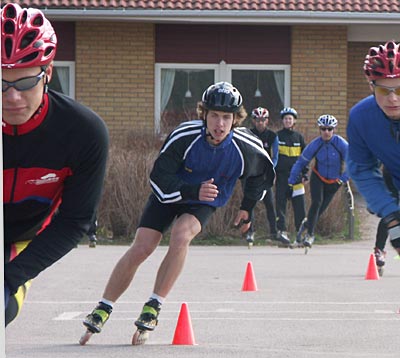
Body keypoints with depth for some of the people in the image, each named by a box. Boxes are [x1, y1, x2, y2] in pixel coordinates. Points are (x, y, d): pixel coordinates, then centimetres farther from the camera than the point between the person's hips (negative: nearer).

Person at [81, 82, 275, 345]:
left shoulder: (245, 148, -22)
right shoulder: (185, 136, -28)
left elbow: (264, 172, 3)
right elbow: (158, 177, -23)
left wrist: (248, 208, 8)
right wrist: (193, 191, -37)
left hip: (203, 205, 0)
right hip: (168, 195, 0)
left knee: (181, 236, -31)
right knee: (141, 248, -13)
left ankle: (154, 307, -23)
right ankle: (102, 312, 1)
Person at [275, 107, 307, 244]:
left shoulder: (299, 137, 11)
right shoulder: (277, 136, 6)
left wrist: (305, 172, 7)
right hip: (281, 175, -1)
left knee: (299, 203, -3)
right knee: (281, 202, -6)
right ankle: (282, 230, -5)